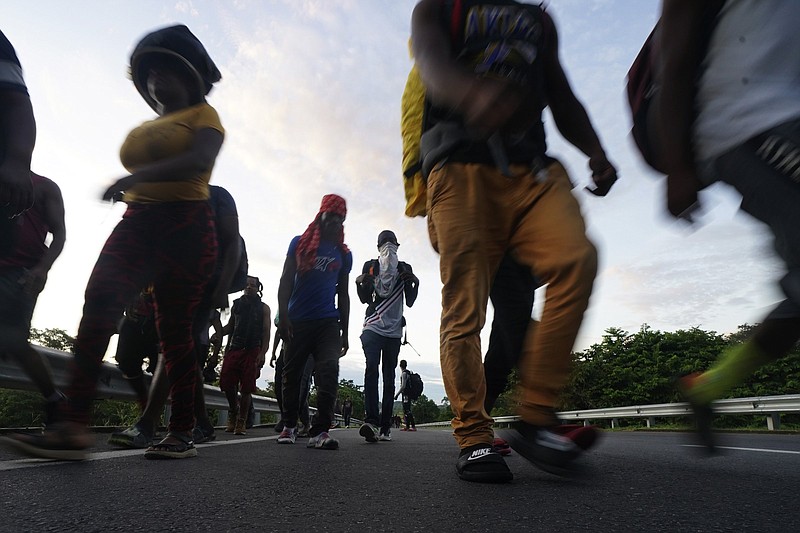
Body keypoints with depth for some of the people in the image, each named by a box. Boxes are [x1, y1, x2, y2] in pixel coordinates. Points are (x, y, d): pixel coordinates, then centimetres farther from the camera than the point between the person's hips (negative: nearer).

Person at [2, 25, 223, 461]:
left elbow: (199, 160, -15)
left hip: (186, 227, -6)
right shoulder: (143, 130, 27)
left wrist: (138, 176, -26)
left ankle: (182, 433, 3)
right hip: (136, 224, 6)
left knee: (174, 330, -7)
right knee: (98, 305, -17)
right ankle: (74, 427, -20)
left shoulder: (202, 114, 5)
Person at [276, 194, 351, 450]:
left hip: (328, 322, 1)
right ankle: (289, 426, 24)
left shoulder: (344, 254, 11)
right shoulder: (300, 243, 7)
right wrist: (283, 318, -7)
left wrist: (344, 332, 10)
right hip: (297, 321, 0)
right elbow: (285, 282, 3)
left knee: (329, 371, -14)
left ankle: (320, 431, -10)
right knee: (291, 374, 7)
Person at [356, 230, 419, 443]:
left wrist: (415, 283, -7)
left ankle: (385, 426, 4)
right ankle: (372, 421, -24)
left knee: (389, 376, 2)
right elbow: (365, 299, 7)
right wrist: (360, 283, -11)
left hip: (394, 330, 2)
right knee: (371, 369, -18)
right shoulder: (370, 266, 10)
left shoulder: (405, 269, 12)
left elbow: (410, 302, 9)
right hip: (372, 327, -1)